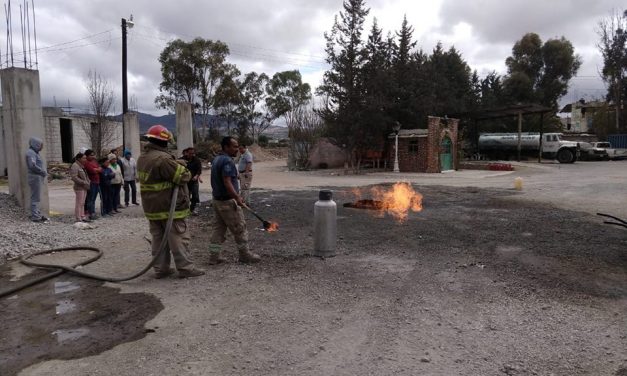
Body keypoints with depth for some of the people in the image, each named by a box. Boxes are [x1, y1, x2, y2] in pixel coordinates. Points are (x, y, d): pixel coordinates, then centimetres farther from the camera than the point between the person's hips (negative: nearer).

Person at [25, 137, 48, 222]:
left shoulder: (35, 152, 17)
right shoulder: (31, 153, -12)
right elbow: (32, 166, -23)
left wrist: (44, 172, 8)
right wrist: (43, 172, -15)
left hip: (38, 178, 10)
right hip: (35, 177, -10)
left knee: (37, 198, 15)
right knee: (35, 198, -7)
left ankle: (38, 215, 23)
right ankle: (35, 217, -4)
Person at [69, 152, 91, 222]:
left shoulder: (82, 166, 16)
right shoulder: (75, 166, -13)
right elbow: (74, 177, -22)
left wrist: (88, 182, 9)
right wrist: (84, 182, -21)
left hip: (84, 187, 9)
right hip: (79, 188, -9)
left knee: (82, 203, 14)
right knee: (79, 203, -5)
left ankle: (82, 217, 20)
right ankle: (78, 218, -1)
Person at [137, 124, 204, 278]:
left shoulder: (142, 158, 9)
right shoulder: (162, 158, -23)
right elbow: (183, 176, -21)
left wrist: (176, 163, 3)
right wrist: (186, 171, 3)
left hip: (151, 207, 9)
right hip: (170, 207, -9)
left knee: (158, 238, 13)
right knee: (179, 238, 0)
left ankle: (160, 268, 19)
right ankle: (185, 268, 6)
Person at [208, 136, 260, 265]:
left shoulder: (216, 159, 12)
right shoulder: (227, 161, -19)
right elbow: (227, 183, -27)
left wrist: (237, 196, 23)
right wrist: (237, 198, -25)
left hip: (217, 200, 9)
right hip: (228, 201, -9)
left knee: (218, 229, 12)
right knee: (240, 229, 3)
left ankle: (214, 256, 15)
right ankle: (245, 255, 14)